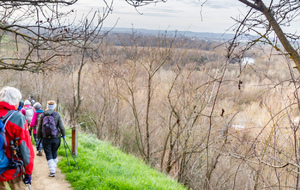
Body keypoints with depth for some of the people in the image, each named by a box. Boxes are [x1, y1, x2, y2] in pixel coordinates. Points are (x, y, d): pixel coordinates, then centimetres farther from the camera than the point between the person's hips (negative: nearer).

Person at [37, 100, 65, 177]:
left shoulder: (42, 115, -1)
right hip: (56, 138, 0)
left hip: (46, 138, 0)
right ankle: (54, 167, 29)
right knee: (54, 153, 18)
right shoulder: (57, 115, -4)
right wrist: (63, 134, 10)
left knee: (49, 155, 5)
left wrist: (38, 137, 14)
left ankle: (52, 171, -2)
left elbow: (39, 127, 3)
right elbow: (61, 127, -5)